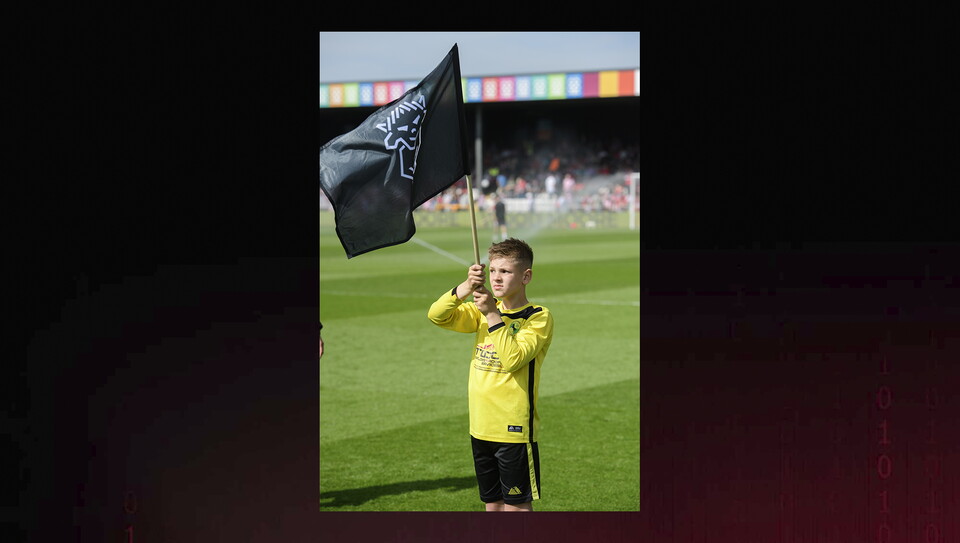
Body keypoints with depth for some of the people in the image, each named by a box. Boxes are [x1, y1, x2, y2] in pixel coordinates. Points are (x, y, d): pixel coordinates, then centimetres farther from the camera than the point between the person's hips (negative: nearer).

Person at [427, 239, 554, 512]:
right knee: (492, 504, 14)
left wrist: (493, 314, -23)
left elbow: (513, 359, -23)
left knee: (517, 505, -2)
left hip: (515, 428, -6)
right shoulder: (483, 310, 9)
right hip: (482, 427, 6)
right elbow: (436, 316, -5)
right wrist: (466, 288, -21)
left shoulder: (538, 317, -9)